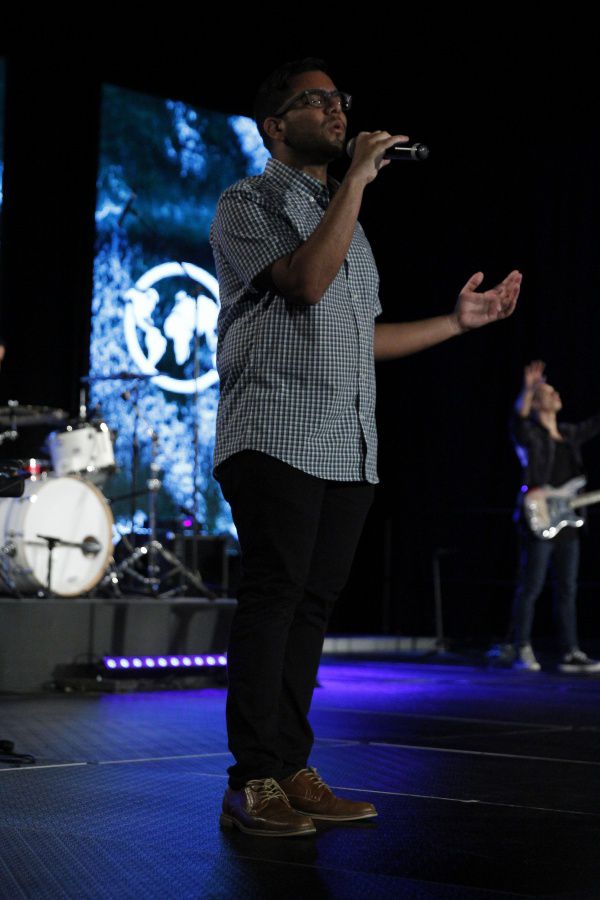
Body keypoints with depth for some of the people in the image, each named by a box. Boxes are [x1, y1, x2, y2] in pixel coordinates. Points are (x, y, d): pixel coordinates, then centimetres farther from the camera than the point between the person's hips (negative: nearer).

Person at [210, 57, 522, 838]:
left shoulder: (347, 220, 26)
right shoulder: (249, 203, 4)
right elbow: (305, 282, -15)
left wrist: (459, 321, 21)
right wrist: (357, 179, -9)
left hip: (348, 448, 7)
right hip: (277, 437, -7)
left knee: (312, 603, 4)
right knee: (273, 597, -11)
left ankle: (292, 772, 6)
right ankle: (252, 782, -9)